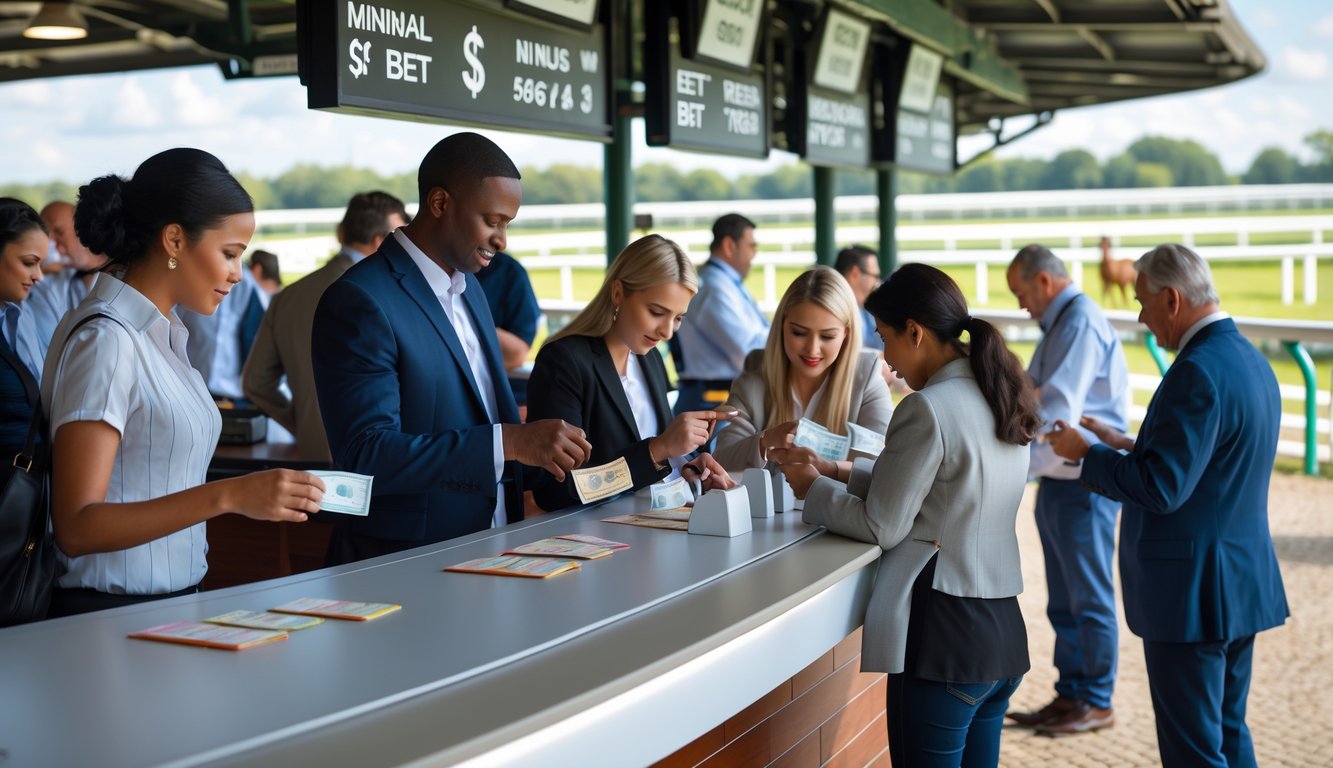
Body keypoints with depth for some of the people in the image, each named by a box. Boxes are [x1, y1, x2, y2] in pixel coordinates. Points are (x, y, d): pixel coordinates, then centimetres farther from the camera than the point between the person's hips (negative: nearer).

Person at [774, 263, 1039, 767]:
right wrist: (833, 471, 19)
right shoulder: (999, 398, 9)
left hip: (943, 635, -8)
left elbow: (882, 527, -12)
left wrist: (814, 489, 4)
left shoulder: (927, 409, -17)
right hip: (1003, 631, 8)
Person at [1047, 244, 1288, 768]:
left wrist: (1085, 453, -11)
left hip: (1191, 590, -10)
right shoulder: (1251, 360, 9)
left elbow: (1160, 489, -24)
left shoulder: (1198, 371, -22)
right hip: (1244, 583, 10)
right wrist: (1130, 447, 14)